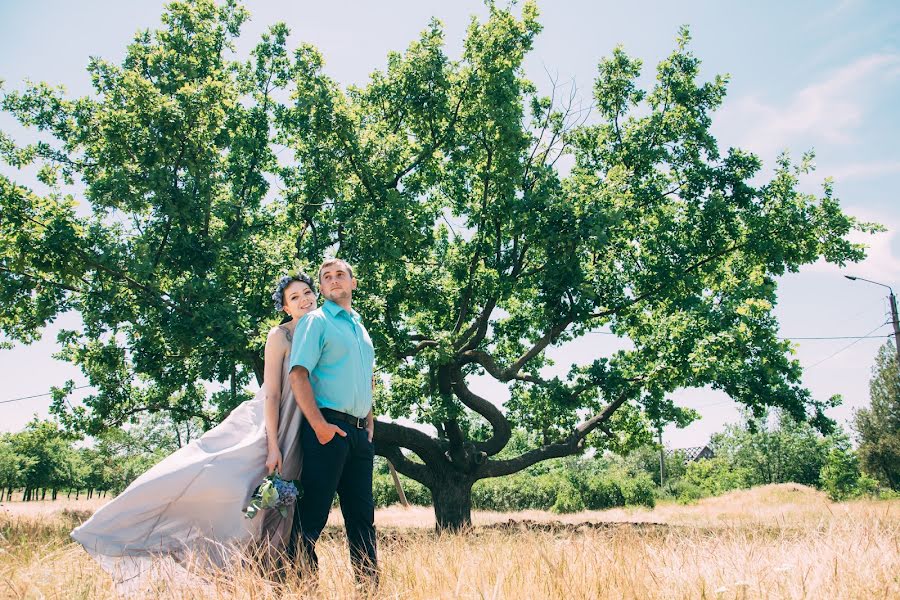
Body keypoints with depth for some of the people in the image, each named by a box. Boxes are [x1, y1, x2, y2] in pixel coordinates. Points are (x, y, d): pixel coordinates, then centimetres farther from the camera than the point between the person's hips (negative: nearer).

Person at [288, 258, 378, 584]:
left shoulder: (361, 328, 21)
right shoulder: (316, 321, -1)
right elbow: (298, 376, -11)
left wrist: (370, 426, 16)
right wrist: (320, 426, -19)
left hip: (359, 432, 7)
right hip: (328, 428, -7)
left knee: (362, 514, 10)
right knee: (314, 511, -5)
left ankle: (369, 583, 17)